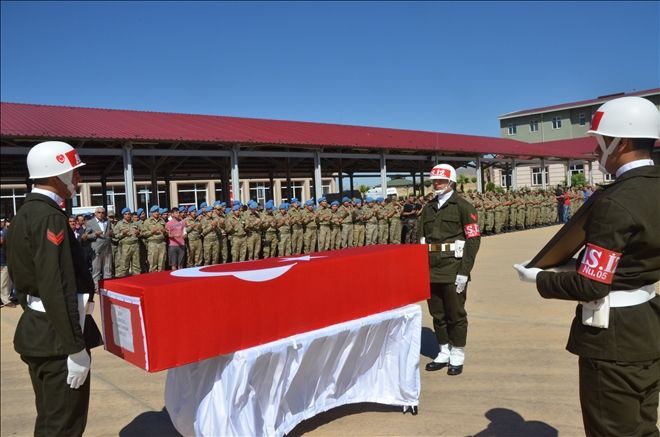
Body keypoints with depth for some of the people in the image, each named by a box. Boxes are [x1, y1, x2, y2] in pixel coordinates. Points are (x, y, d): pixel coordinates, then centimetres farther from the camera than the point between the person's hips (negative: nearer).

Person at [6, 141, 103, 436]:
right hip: (56, 337, -10)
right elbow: (57, 289, -25)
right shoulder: (50, 217, -19)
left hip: (36, 332, 10)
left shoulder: (24, 214, 12)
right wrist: (76, 347, -22)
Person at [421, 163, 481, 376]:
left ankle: (457, 357, 19)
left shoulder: (463, 206, -4)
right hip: (431, 270, 5)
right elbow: (422, 239, 14)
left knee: (456, 314, 5)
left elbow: (474, 239, -10)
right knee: (437, 314, 13)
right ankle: (444, 353, 27)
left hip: (453, 270, -5)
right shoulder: (428, 208, 13)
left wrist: (464, 271, -15)